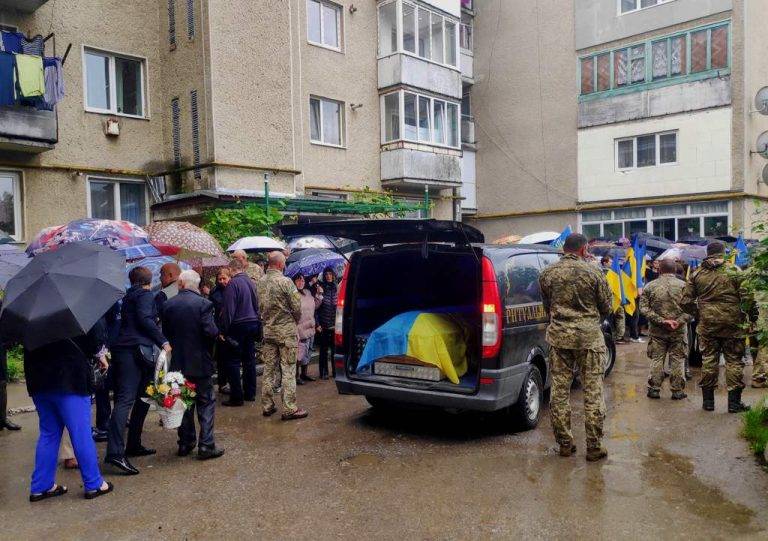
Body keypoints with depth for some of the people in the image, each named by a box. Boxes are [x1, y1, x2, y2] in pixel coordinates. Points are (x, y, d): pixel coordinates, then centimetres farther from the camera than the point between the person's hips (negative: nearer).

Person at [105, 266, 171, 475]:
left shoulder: (128, 296, 25)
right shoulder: (145, 295, 0)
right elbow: (145, 319, -14)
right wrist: (163, 341, -13)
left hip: (122, 349, 9)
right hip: (136, 349, -9)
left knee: (142, 398, 15)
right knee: (126, 399, -16)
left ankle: (133, 445, 20)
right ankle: (115, 452, -22)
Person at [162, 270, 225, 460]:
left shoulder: (168, 305, -1)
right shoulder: (203, 304, -14)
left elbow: (165, 332, 6)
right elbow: (211, 332, -19)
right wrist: (217, 332, 2)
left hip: (178, 362, 4)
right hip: (200, 362, -4)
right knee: (206, 403, 5)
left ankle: (185, 444, 23)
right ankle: (206, 446, 4)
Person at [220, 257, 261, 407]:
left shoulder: (233, 284, -14)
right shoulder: (250, 282, 6)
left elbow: (229, 310, -16)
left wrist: (224, 330, -10)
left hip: (238, 326, -7)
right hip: (253, 324, 7)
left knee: (234, 362, 1)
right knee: (249, 359, 14)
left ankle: (236, 397, 3)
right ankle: (250, 393, 22)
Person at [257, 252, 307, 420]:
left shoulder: (260, 282, 4)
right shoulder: (285, 281, -14)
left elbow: (259, 306, 7)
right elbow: (297, 307, -11)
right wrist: (295, 321, 7)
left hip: (267, 330, 6)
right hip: (286, 330, -6)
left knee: (269, 370, 12)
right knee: (288, 371, -1)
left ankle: (267, 406, 20)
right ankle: (289, 409, 1)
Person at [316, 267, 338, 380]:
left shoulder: (337, 289, 7)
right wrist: (317, 324, -9)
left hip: (334, 324, 2)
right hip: (323, 325, -2)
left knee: (335, 349, 5)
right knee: (324, 349, 5)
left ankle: (335, 371, 17)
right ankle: (324, 373, 14)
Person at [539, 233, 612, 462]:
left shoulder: (547, 274, 3)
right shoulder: (593, 272, -5)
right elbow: (606, 307, 3)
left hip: (558, 336, 3)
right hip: (589, 336, -2)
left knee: (559, 391, 9)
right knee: (593, 392, 5)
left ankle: (564, 444, 16)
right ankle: (594, 447, 10)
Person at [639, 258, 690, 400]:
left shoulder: (650, 286, 0)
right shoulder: (683, 285, -2)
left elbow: (644, 308, -7)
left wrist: (661, 321, -11)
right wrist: (679, 321, -12)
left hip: (657, 330, 0)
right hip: (679, 330, 0)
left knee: (656, 359, 7)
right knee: (677, 360, 8)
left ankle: (654, 389, 10)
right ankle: (677, 390, 13)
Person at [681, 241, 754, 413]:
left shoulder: (697, 273, 2)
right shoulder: (734, 271, -6)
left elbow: (685, 301, 0)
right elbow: (747, 298, -11)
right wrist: (745, 315, 3)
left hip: (706, 323, 2)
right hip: (731, 323, -2)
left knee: (708, 360, 9)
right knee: (734, 361, 7)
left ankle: (707, 400, 15)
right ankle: (734, 402, 10)